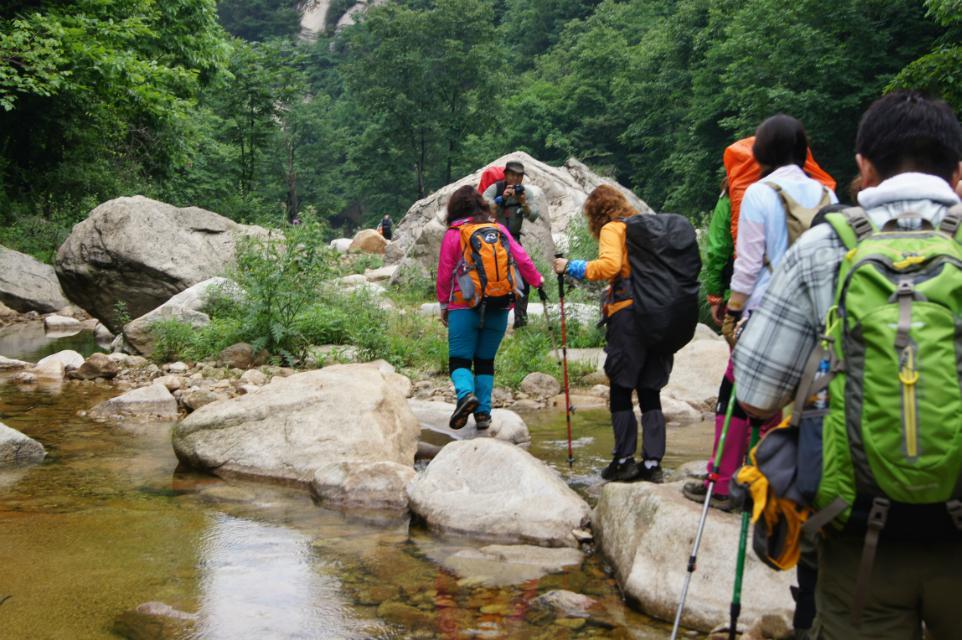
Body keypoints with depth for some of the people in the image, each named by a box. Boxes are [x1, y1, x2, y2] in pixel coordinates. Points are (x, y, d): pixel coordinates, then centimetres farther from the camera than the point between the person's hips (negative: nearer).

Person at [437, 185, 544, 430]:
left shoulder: (453, 234, -1)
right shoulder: (499, 229, 8)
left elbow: (444, 272, 0)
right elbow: (521, 259, 11)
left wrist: (444, 304, 11)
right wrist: (537, 280, 29)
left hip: (464, 307, -3)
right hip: (499, 308, 3)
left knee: (459, 359, 0)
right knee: (485, 360, 13)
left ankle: (466, 393, -28)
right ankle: (483, 412, 9)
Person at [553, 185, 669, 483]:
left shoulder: (612, 229, 0)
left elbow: (609, 265, -17)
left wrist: (572, 267, -8)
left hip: (627, 313, -6)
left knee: (621, 390, 2)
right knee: (650, 392, 9)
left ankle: (624, 459, 3)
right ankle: (652, 462, 7)